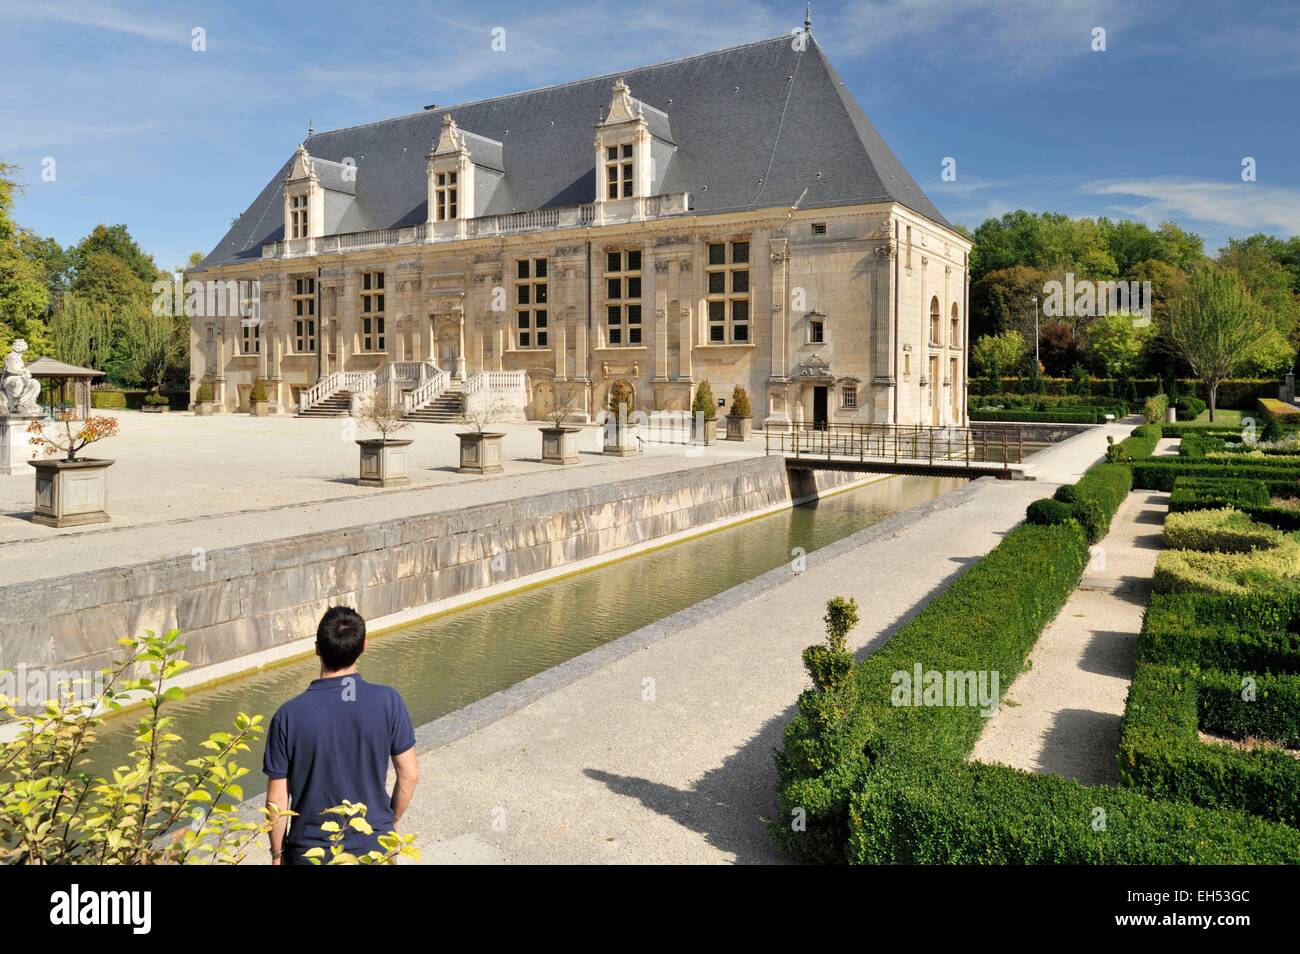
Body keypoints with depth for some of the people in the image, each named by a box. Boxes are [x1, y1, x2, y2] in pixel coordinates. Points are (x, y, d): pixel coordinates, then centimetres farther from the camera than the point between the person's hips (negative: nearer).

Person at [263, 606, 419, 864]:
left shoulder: (290, 716, -18)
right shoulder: (388, 702, -17)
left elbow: (277, 799, -10)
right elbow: (410, 775, -8)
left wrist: (278, 852, 6)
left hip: (312, 852, 0)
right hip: (374, 845, 1)